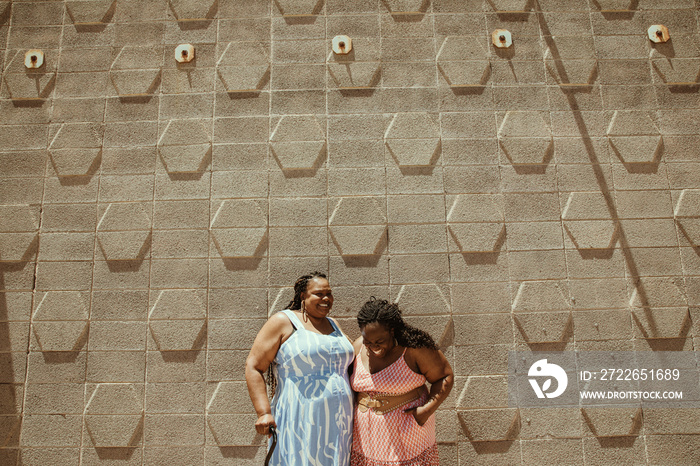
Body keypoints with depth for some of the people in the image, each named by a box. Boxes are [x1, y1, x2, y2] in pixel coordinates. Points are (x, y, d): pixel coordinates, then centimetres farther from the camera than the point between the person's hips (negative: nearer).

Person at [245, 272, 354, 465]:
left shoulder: (334, 326, 15)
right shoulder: (283, 322, -3)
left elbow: (349, 358, 32)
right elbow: (253, 367, -7)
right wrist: (264, 412, -16)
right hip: (299, 424, -5)